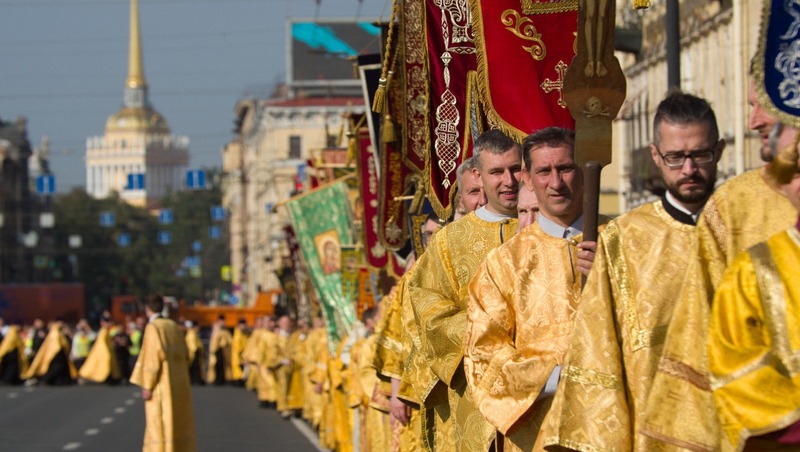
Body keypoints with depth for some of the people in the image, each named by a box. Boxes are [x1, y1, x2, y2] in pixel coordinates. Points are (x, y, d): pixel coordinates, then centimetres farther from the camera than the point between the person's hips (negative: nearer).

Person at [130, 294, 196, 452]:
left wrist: (147, 386, -15)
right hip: (178, 384, 7)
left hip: (161, 386, -7)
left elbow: (153, 358, -17)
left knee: (159, 425, -4)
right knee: (179, 425, 10)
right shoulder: (174, 327, 9)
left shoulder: (152, 328, -11)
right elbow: (185, 356, 12)